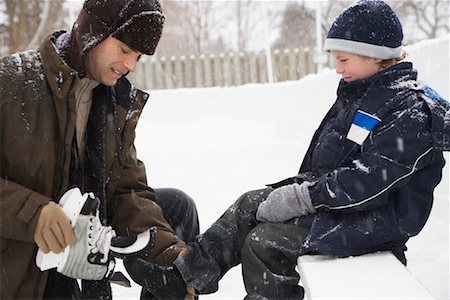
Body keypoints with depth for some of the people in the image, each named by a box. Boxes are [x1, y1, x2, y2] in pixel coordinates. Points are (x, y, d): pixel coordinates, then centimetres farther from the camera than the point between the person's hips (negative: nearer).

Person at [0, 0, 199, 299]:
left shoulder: (120, 104, 0)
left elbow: (126, 190, -2)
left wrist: (170, 252, -17)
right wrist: (32, 214, -36)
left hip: (87, 230, 6)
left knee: (177, 206, -1)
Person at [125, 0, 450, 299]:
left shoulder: (410, 110, -20)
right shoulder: (358, 94, 11)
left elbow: (372, 179, -27)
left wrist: (302, 197, -26)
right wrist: (298, 188, 2)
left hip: (374, 217, -10)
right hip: (336, 194, 10)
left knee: (265, 242, -17)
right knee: (250, 206, 3)